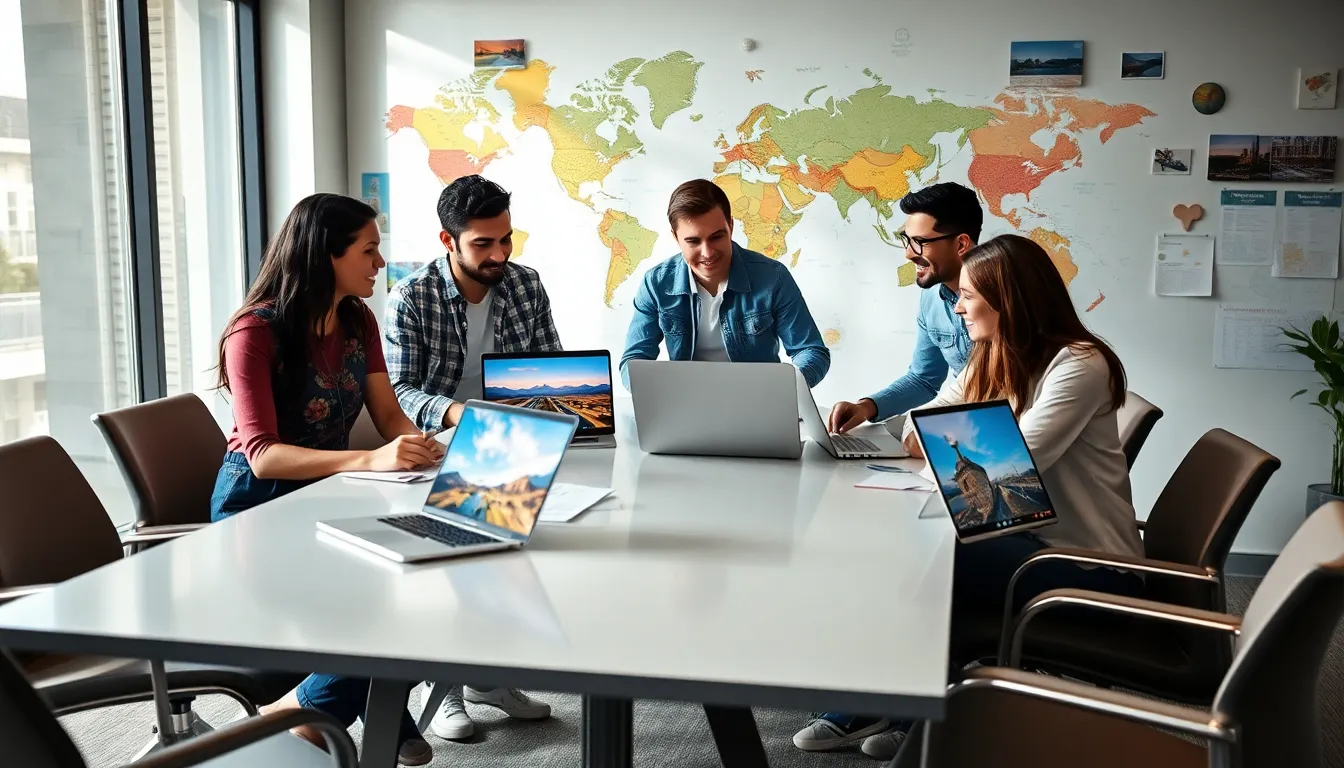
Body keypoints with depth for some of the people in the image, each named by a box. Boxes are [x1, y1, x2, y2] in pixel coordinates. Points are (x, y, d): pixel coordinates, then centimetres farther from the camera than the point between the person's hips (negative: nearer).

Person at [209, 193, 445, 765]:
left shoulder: (357, 321, 4)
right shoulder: (257, 333, -18)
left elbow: (389, 416, 4)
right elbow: (262, 455, -27)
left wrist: (421, 446, -20)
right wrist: (370, 460, -40)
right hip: (257, 508, -6)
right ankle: (305, 711, -4)